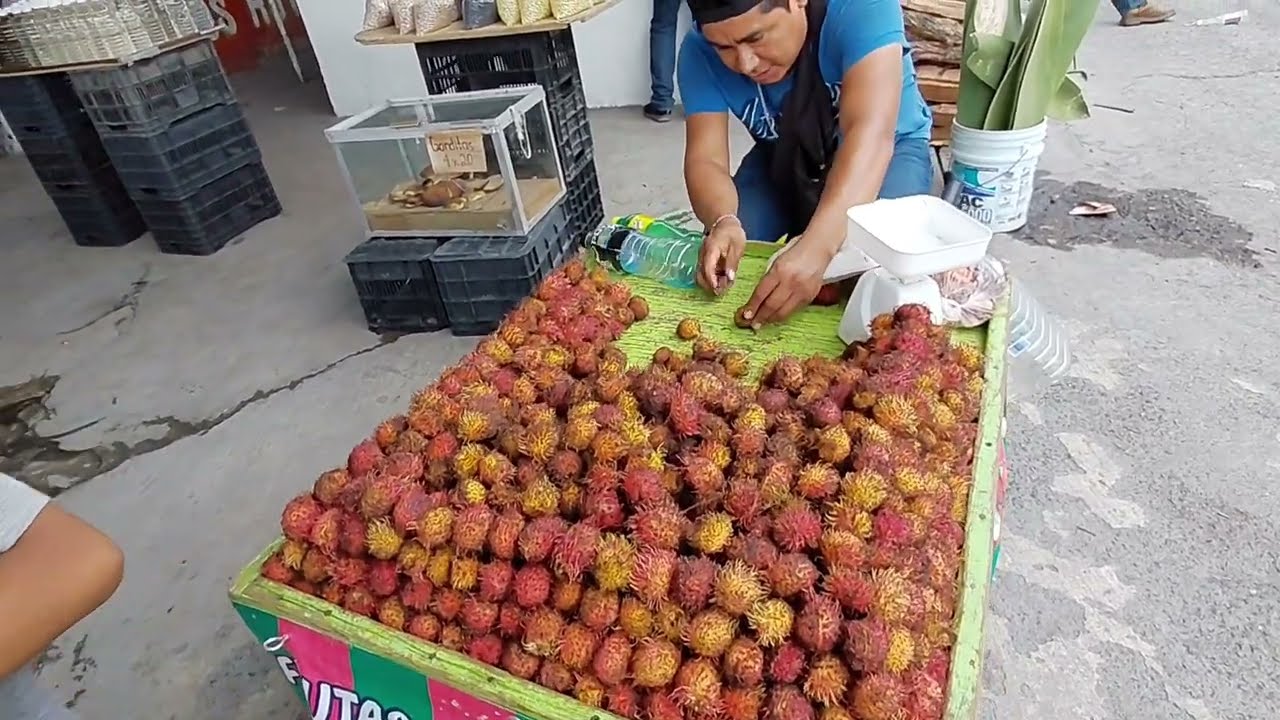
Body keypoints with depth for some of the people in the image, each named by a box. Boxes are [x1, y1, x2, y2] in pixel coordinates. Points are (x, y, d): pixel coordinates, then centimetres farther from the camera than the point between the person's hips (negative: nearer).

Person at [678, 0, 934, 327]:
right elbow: (706, 159, -26)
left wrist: (816, 246, -57)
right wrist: (723, 222, -49)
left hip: (885, 149, -2)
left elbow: (871, 133, -43)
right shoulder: (701, 53, -21)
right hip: (782, 159, 2)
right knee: (721, 256, -23)